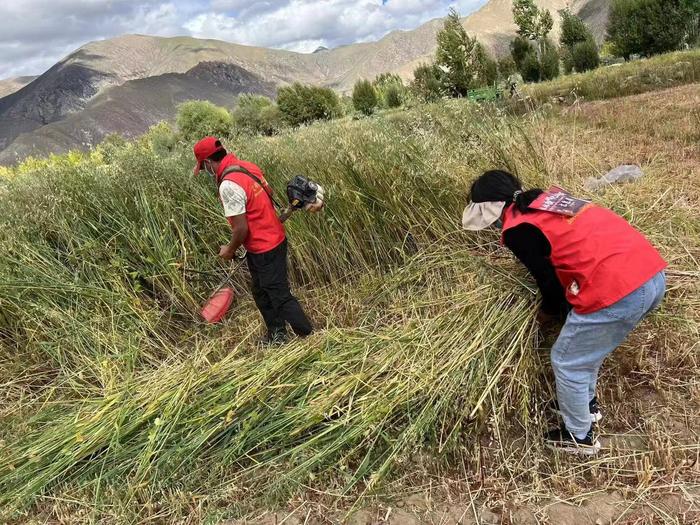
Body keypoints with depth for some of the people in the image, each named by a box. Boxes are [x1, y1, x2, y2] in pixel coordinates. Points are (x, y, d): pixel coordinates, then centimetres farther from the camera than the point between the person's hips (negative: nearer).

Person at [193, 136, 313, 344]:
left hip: (264, 249, -10)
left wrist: (230, 250, -5)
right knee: (262, 294, 22)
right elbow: (268, 196, 13)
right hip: (273, 239, 10)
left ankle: (309, 337, 14)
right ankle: (277, 335, 36)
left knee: (280, 296, 2)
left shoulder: (229, 185, -25)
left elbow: (241, 228, -24)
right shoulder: (247, 166, 2)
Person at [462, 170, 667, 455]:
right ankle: (587, 405, 50)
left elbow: (550, 280, -1)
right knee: (585, 350, 30)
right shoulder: (548, 196, 18)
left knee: (568, 363, 14)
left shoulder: (517, 229, -6)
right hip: (652, 273, 9)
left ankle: (579, 436, 32)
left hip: (617, 291, -9)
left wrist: (549, 311, 20)